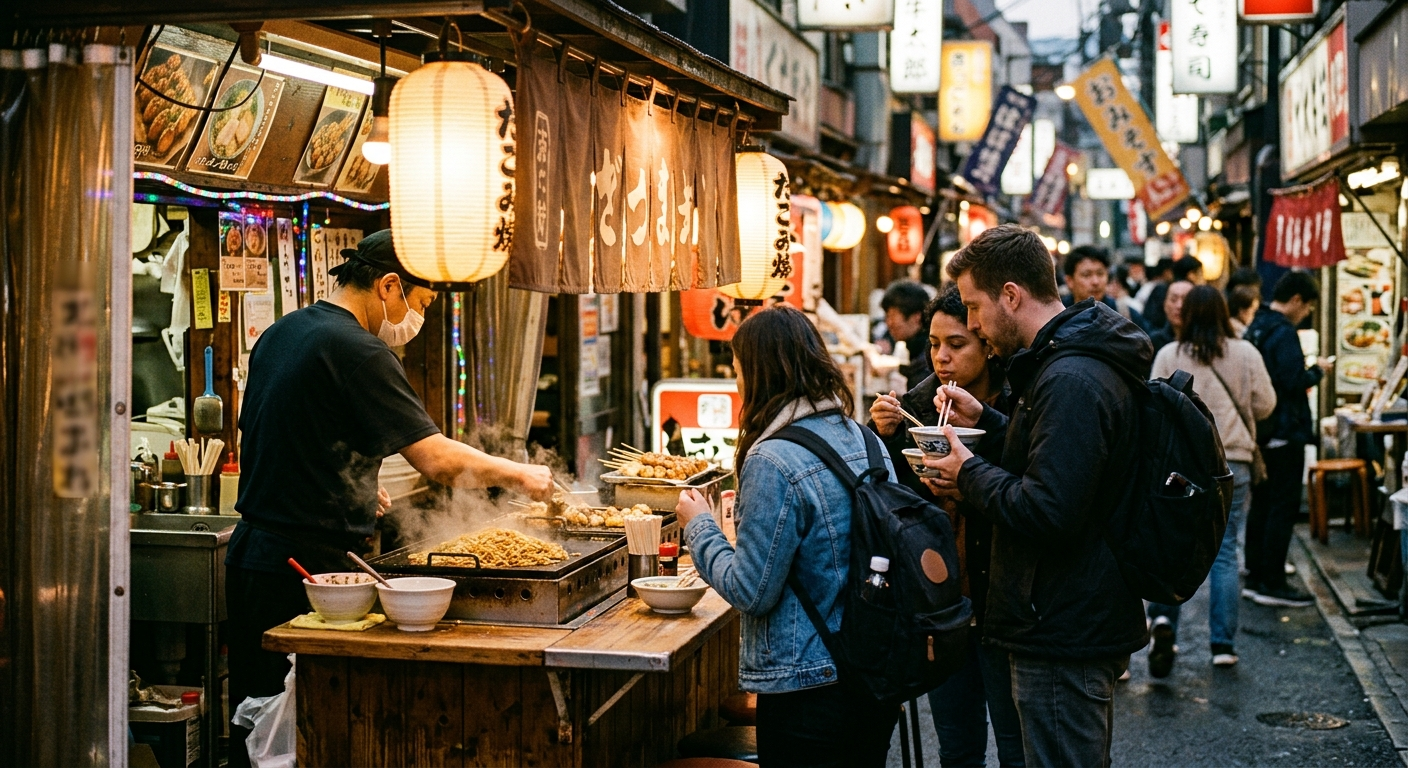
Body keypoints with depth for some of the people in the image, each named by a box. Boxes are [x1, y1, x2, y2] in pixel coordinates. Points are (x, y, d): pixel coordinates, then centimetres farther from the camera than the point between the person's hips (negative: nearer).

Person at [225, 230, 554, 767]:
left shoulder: (280, 334, 12)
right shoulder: (356, 350, -16)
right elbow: (437, 459, -20)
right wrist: (518, 474, -6)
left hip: (250, 555, 9)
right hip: (308, 568, -9)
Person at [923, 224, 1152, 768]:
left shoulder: (1071, 381, -24)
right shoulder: (1083, 360, 11)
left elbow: (1047, 513, -29)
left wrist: (969, 474, -14)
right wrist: (984, 419, 11)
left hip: (1065, 637, -11)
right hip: (1086, 623, 11)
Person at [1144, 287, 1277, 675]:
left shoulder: (1169, 355, -4)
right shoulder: (1245, 354, -2)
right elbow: (1265, 404, 5)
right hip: (1233, 463, 1)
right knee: (1224, 551, 7)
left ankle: (1163, 616, -16)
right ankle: (1223, 643, 10)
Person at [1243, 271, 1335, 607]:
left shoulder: (1254, 329, 11)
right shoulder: (1284, 333, -18)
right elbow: (1295, 381, -24)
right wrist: (1318, 369, -6)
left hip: (1259, 431, 10)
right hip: (1284, 433, -9)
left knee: (1261, 505, 14)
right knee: (1283, 508, -3)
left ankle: (1255, 578, 20)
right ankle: (1272, 584, 0)